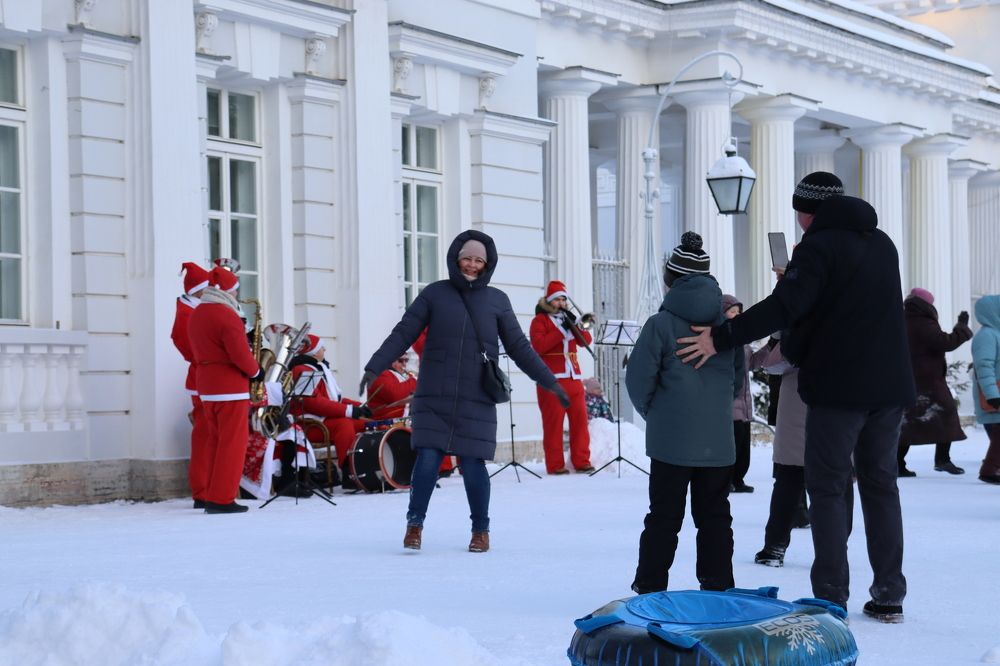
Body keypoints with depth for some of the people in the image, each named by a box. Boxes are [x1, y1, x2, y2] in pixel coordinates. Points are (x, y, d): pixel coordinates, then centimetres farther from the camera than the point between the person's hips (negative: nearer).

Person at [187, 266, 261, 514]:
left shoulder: (195, 315, 12)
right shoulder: (227, 316, -16)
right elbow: (240, 354, -21)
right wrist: (256, 372, -3)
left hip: (206, 386, 9)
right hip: (230, 386, -9)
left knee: (215, 442, 13)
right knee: (232, 444, -4)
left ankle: (211, 496, 14)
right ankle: (222, 499, -6)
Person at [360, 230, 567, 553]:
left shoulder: (496, 300, 8)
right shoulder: (435, 293, 6)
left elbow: (519, 347, 12)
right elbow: (403, 334, 2)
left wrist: (550, 382, 8)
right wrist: (373, 368, -8)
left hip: (477, 401, 0)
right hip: (434, 398, 0)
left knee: (473, 464, -1)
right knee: (427, 459, -8)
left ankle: (481, 530, 18)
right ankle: (415, 523, 9)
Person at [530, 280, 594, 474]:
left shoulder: (568, 318, 21)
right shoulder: (540, 320, 3)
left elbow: (587, 340, 12)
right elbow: (538, 346, -12)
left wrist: (575, 325, -4)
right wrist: (561, 330, -13)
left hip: (573, 377, 6)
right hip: (552, 379, -6)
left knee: (580, 419, 1)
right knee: (553, 422, -6)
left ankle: (581, 461, 6)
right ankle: (555, 465, -4)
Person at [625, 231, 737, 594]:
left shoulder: (660, 324, -9)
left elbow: (638, 378, -7)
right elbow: (738, 377, 14)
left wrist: (650, 412, 11)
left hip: (671, 440, -3)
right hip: (718, 441, 3)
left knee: (664, 516, 4)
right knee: (715, 515, 10)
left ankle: (650, 588, 8)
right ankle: (718, 588, 11)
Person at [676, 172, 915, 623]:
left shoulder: (819, 245, -10)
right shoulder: (882, 243, 15)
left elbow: (784, 306, -21)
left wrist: (722, 338, -19)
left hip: (839, 386, -7)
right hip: (890, 385, 7)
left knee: (827, 488, 0)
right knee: (881, 485, 12)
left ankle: (831, 598, -4)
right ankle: (889, 597, 13)